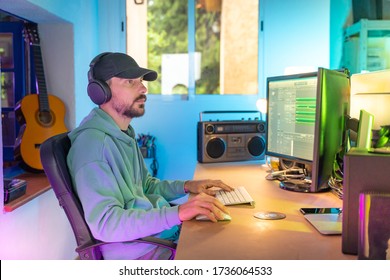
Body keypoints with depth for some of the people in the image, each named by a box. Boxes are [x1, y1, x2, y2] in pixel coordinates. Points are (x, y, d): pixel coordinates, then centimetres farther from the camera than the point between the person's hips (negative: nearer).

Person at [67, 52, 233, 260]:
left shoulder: (124, 134, 13)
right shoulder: (92, 141, -19)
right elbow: (104, 223, -27)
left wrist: (185, 186, 8)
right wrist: (176, 213, -35)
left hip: (164, 232, 9)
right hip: (137, 250, -9)